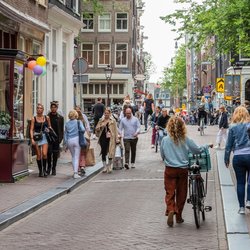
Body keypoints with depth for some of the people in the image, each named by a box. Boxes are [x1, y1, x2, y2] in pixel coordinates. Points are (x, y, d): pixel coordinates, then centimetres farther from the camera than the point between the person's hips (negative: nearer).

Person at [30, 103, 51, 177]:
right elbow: (31, 129, -2)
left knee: (44, 154, -13)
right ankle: (40, 171, 12)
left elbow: (49, 127, 18)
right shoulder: (34, 119, 1)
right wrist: (32, 139, -12)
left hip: (44, 137, 0)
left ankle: (44, 169, 4)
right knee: (38, 155, 2)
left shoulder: (47, 118, 5)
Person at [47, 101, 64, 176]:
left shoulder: (60, 118, 7)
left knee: (55, 154, 4)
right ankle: (49, 167, 10)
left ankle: (54, 169, 13)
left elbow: (62, 130, 8)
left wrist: (60, 138, -1)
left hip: (56, 139, 1)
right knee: (49, 153, -5)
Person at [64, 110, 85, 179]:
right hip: (76, 139, -3)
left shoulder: (67, 123, 9)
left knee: (73, 157, 17)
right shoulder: (78, 122, -1)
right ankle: (75, 173, -11)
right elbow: (83, 129, -16)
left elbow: (65, 134, 11)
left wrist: (65, 144, 16)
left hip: (69, 141, 3)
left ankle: (75, 172, 18)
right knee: (76, 157, -2)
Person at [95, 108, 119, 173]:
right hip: (103, 138, 2)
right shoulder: (101, 120, 10)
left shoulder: (113, 121, 4)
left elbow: (115, 130, 4)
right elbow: (97, 129, 11)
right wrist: (101, 126, -10)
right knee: (103, 153, 1)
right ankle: (105, 167, 11)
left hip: (110, 138, -2)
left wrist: (117, 139, 0)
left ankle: (110, 166, 11)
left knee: (110, 152, -6)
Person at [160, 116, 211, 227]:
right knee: (181, 193, 13)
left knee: (170, 192, 4)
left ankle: (170, 210, -21)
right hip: (183, 170, 0)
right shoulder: (186, 140, -8)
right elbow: (198, 149, 1)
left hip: (170, 170, 0)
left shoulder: (165, 140, -6)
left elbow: (162, 155, 5)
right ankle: (178, 216, 21)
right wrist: (206, 146, 21)